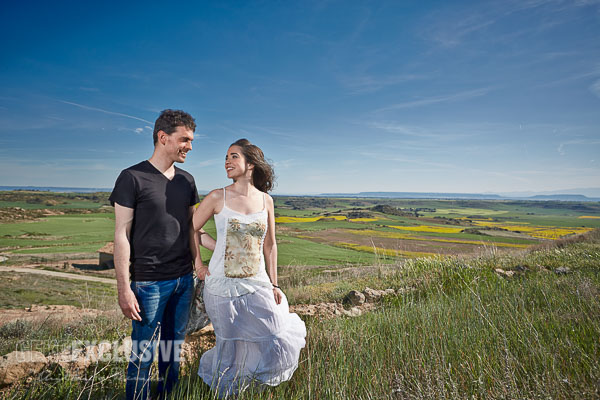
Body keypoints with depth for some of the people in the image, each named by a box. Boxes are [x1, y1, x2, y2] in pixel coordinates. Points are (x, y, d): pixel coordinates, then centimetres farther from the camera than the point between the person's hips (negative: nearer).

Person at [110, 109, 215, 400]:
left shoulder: (186, 180, 9)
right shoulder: (132, 178, -8)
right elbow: (121, 235, -9)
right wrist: (124, 289, -12)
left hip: (184, 280, 5)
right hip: (150, 282, -5)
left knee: (173, 351, 16)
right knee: (142, 355, 6)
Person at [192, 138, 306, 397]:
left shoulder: (265, 200, 2)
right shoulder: (217, 198, -6)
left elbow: (270, 245, 8)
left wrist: (274, 284, 7)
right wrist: (198, 266, -2)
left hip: (257, 285, 2)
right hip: (223, 286, -2)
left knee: (275, 341, 4)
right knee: (233, 349, 10)